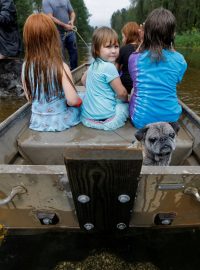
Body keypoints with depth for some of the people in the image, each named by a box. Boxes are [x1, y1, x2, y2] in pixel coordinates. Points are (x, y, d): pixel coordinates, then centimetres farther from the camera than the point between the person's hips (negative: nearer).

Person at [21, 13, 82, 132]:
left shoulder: (26, 66, -7)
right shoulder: (61, 67, -23)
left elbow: (29, 98, 2)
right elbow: (72, 100, -25)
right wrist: (78, 99, -2)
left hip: (37, 121, 5)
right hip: (60, 121, -5)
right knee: (83, 99, 23)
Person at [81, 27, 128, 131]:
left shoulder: (93, 64, 7)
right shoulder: (109, 67, -18)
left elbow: (84, 80, 25)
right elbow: (121, 93, -13)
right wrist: (126, 99, 8)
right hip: (103, 118, -7)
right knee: (126, 105, 14)